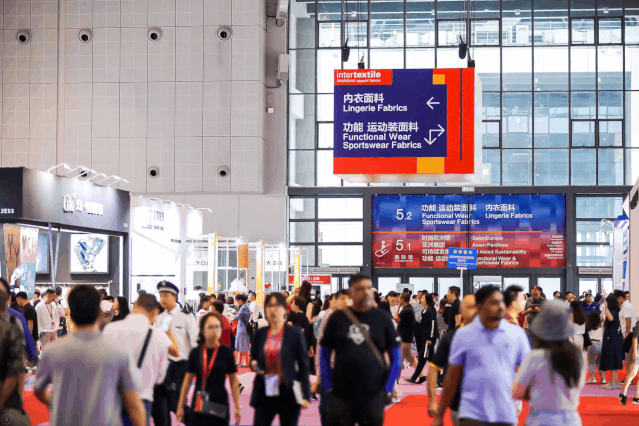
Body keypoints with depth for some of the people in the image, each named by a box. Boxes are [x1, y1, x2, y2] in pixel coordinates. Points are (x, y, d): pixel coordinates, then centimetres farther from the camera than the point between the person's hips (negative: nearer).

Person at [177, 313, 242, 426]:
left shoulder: (226, 352, -1)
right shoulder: (196, 353, 1)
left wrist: (237, 407, 3)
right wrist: (180, 406, 9)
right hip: (199, 407, 0)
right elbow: (188, 379, 8)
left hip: (220, 404, 0)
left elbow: (234, 380, 5)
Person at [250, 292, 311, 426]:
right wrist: (254, 364, -6)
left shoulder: (294, 333, -3)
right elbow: (253, 358, 19)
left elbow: (303, 365, -2)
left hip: (288, 394, -3)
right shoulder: (260, 334, 7)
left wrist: (305, 395, -6)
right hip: (266, 392, 3)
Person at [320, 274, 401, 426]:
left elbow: (395, 358, 6)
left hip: (373, 396, 0)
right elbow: (324, 355, 9)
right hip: (341, 396, 0)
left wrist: (387, 390, -1)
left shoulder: (383, 319, 3)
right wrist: (328, 388, 2)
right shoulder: (337, 318, 4)